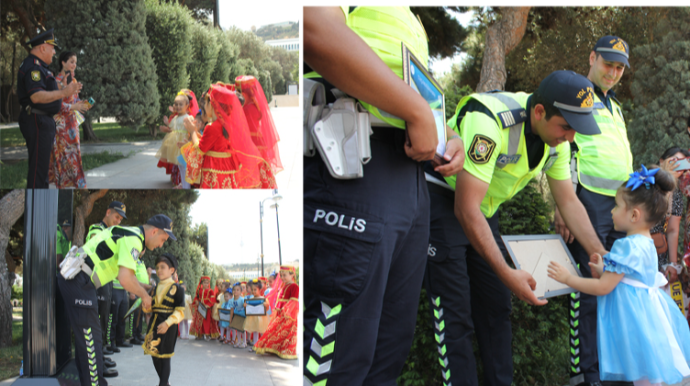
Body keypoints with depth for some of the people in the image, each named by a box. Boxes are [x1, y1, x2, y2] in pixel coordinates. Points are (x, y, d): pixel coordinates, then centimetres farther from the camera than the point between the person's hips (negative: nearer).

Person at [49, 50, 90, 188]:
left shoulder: (72, 79, 14)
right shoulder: (58, 81, -11)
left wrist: (83, 104, 0)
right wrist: (74, 107, -22)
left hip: (72, 122, 8)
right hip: (61, 123, -8)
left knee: (73, 154, 8)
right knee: (64, 155, -6)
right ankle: (62, 184, -2)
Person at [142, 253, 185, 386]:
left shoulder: (177, 289, -8)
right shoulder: (156, 288, 13)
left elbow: (180, 311, -13)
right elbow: (149, 307, 17)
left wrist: (167, 323, -24)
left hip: (168, 326, -7)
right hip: (154, 324, 7)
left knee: (164, 357, -3)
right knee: (154, 354, 12)